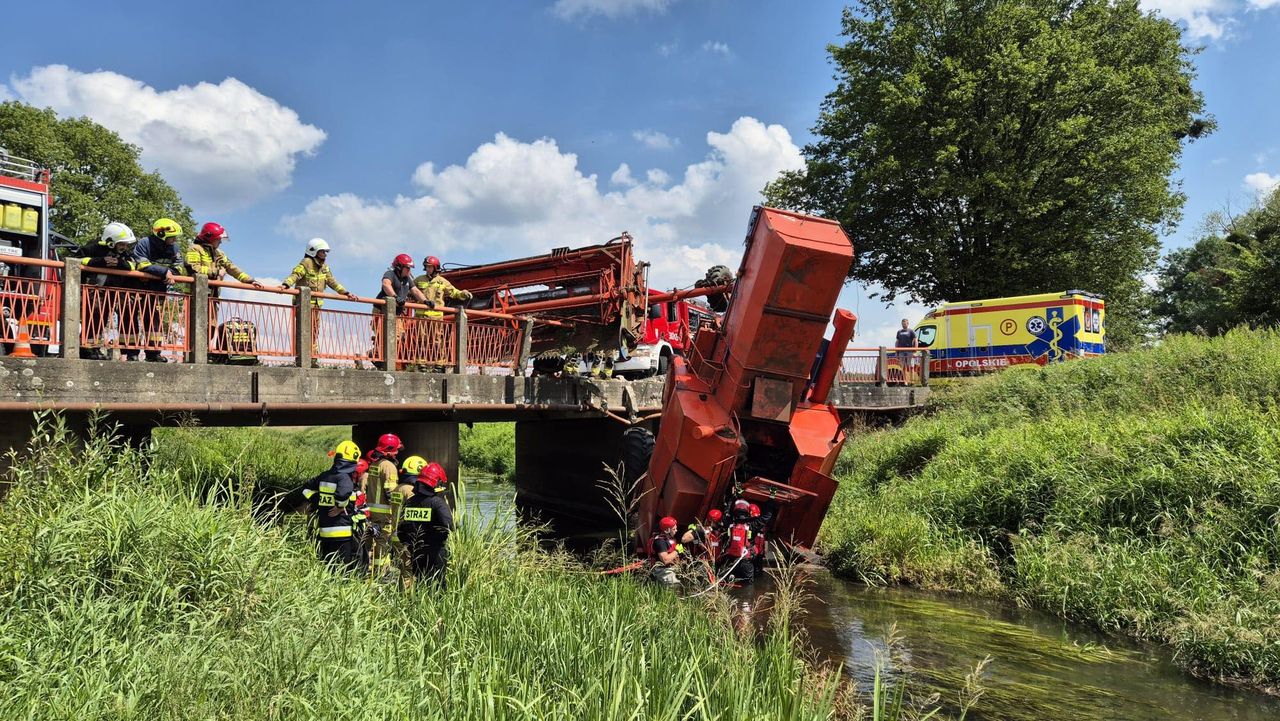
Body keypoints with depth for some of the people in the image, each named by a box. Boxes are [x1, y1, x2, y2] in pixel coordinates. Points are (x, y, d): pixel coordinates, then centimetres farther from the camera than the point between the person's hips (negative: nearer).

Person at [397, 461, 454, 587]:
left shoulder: (409, 502, 6)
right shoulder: (437, 502, -14)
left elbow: (401, 530, 10)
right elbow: (448, 526, -25)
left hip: (415, 554, 6)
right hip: (435, 555, -6)